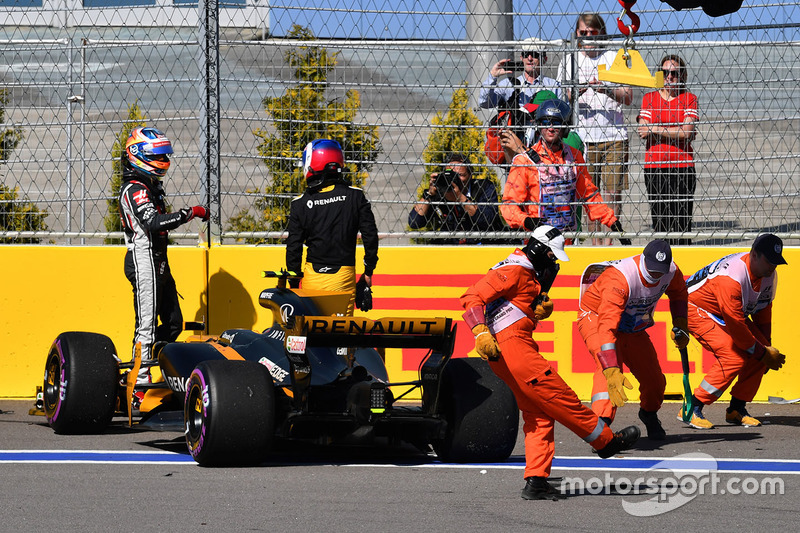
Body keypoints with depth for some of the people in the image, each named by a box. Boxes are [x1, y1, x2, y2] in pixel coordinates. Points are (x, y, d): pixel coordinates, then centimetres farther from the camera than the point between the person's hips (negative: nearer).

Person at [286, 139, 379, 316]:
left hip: (312, 277, 0)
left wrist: (293, 284, 11)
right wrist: (368, 272, 9)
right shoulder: (355, 196, -2)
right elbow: (370, 236, -2)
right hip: (343, 276, 0)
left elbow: (293, 248, 1)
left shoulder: (300, 204, -3)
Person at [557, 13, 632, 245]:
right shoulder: (569, 61, 11)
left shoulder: (614, 58, 5)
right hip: (582, 136, 1)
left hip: (614, 136, -1)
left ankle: (609, 240, 0)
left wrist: (606, 90, -18)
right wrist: (573, 95, -12)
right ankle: (595, 240, 4)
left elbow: (628, 97, 1)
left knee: (613, 191, -4)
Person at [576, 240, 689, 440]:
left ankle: (649, 414, 40)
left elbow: (678, 293, 12)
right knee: (609, 367, -33)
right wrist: (612, 371, -54)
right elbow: (607, 326, -46)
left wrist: (681, 327, 3)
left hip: (632, 328, 6)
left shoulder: (671, 271, -17)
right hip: (596, 318, -6)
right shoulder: (620, 279, -39)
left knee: (654, 378, 7)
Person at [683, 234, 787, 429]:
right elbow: (735, 325, -32)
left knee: (758, 355, -6)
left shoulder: (769, 274, -9)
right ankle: (692, 409, -15)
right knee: (733, 358, -23)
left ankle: (736, 409, 5)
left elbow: (763, 310, 7)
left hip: (732, 311, 9)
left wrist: (766, 347, 4)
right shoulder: (731, 276, -36)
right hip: (696, 309, -9)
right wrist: (761, 352, -23)